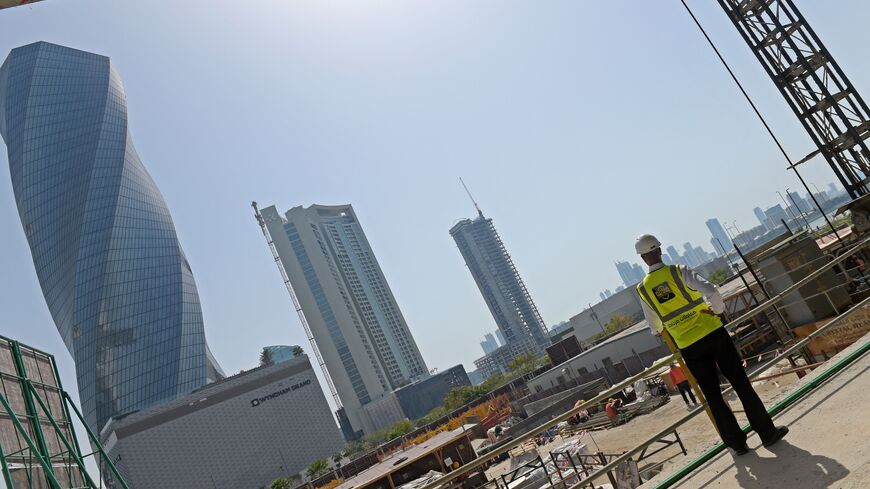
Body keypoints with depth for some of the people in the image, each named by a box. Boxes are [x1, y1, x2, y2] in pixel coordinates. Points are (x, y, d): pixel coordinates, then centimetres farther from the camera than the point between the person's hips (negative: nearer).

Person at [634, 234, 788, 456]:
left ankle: (736, 443, 20)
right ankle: (767, 432, 19)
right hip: (713, 333, -1)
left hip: (689, 347, 1)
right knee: (741, 383, 10)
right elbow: (711, 291, -19)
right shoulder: (679, 271, -7)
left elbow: (655, 326, 13)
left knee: (712, 395, 13)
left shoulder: (642, 289, 0)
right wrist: (718, 309, 2)